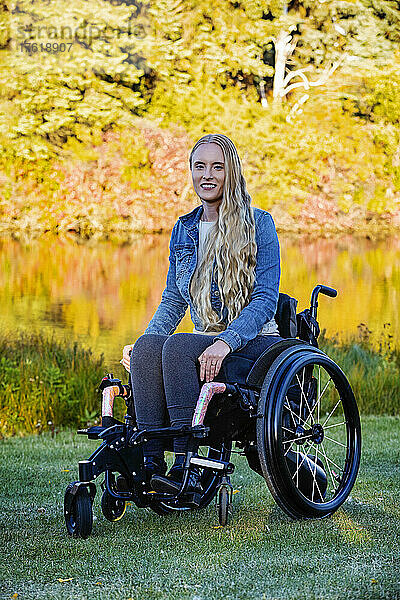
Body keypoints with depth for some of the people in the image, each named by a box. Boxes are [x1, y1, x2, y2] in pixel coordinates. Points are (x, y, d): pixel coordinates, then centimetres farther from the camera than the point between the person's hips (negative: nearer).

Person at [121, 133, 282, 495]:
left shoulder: (258, 224, -3)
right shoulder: (183, 230, 15)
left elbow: (266, 299, -10)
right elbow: (172, 302, 18)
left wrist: (226, 341, -27)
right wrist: (140, 342, 0)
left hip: (254, 344, -5)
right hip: (206, 342, 5)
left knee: (177, 347, -33)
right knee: (147, 347, -27)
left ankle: (186, 466, -34)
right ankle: (150, 462, -31)